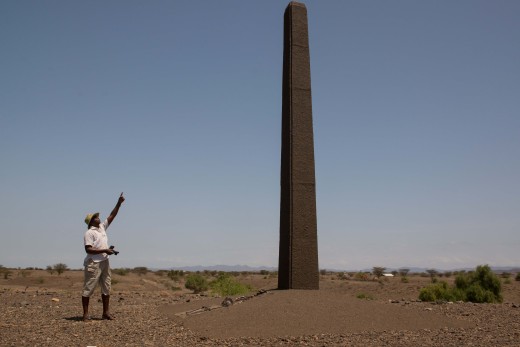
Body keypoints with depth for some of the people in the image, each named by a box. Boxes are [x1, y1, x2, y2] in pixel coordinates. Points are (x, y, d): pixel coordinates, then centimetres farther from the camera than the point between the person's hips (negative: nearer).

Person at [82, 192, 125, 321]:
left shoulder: (102, 227, 13)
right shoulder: (89, 233, -10)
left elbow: (112, 216, 12)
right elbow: (88, 249, -18)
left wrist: (119, 203, 4)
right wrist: (105, 250, -20)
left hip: (105, 262, 8)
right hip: (93, 263, -8)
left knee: (106, 287, 9)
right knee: (88, 289, -1)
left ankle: (106, 312, 15)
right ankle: (85, 314, 4)